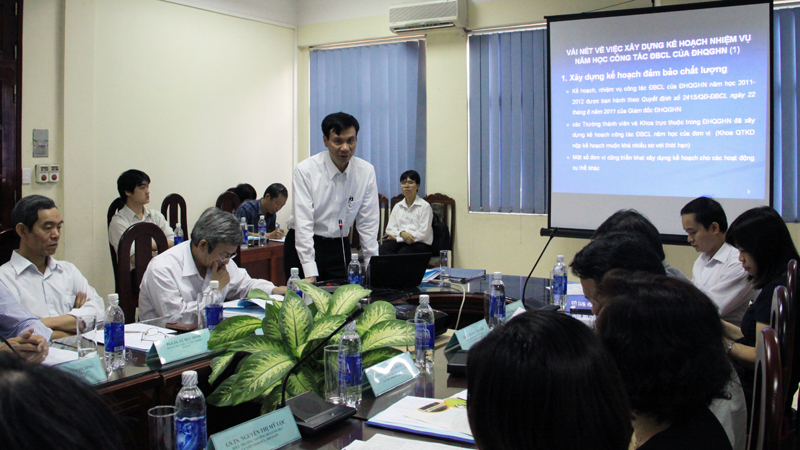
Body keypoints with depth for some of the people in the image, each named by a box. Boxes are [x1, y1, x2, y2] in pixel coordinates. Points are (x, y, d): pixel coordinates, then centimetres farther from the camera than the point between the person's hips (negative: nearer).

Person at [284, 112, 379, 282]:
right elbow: (303, 223, -18)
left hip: (340, 248, 3)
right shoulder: (305, 170, -14)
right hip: (303, 247, -2)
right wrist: (310, 274, -24)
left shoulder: (366, 172, -5)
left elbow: (368, 222, -1)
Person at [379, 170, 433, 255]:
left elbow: (424, 233, -6)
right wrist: (401, 233, -14)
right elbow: (390, 229, 12)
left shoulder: (424, 206, 3)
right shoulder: (397, 207, 20)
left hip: (420, 244, -4)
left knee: (403, 252, -38)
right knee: (382, 249, -30)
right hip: (400, 242, 4)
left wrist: (396, 237, -8)